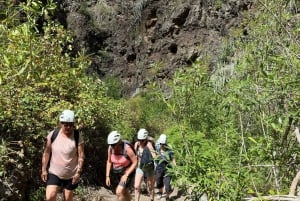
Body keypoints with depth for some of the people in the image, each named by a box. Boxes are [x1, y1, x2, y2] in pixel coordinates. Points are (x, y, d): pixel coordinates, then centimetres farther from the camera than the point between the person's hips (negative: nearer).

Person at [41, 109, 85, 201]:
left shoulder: (78, 137, -12)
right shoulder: (53, 134, -7)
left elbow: (81, 156, -10)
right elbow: (46, 153, 0)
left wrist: (78, 172, -15)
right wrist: (44, 170, -1)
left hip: (71, 175, -1)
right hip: (54, 173, 1)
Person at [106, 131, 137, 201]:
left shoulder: (127, 148, -26)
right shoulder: (110, 148, -12)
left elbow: (135, 162, -20)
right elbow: (109, 162, 2)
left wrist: (126, 175, -22)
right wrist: (107, 176, -3)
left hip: (127, 172, -5)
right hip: (116, 173, 5)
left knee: (119, 192, -19)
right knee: (125, 192, 18)